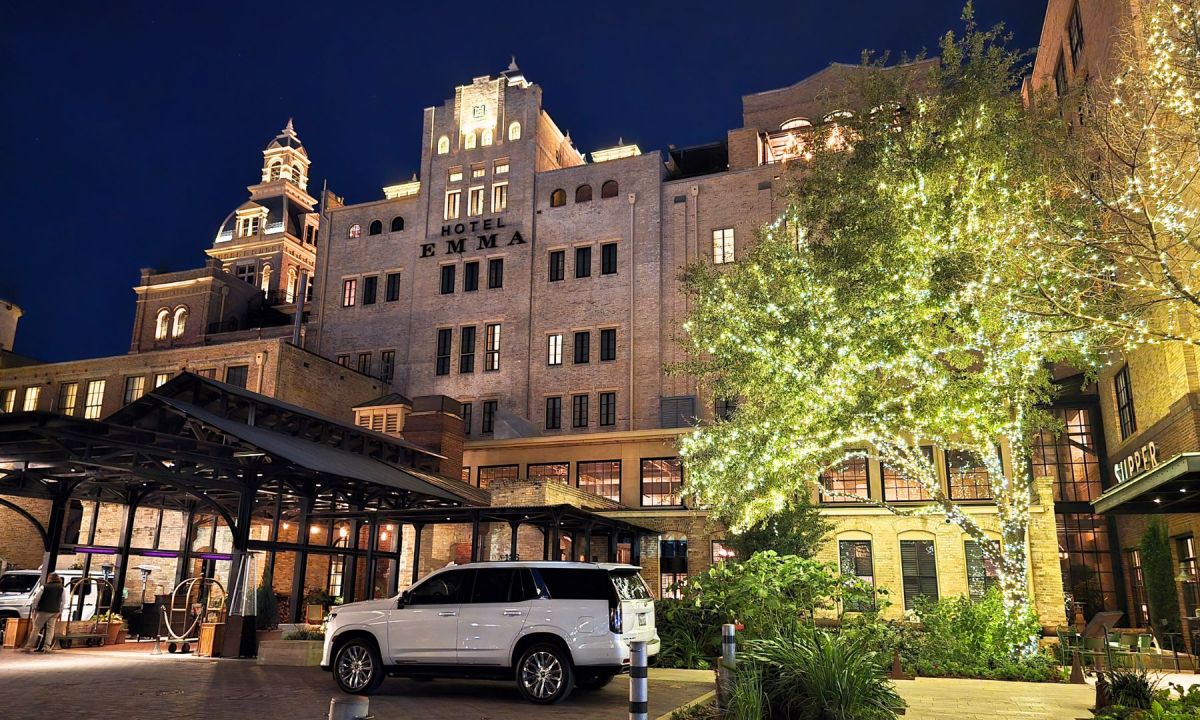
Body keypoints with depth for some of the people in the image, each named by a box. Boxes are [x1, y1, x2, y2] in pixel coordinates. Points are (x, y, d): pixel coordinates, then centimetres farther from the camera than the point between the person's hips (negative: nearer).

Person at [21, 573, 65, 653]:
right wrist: (60, 612, 10)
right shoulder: (61, 589, 5)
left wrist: (34, 609, 5)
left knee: (36, 628, 5)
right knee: (50, 629, 6)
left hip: (43, 611, -2)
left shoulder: (44, 587, -1)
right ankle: (47, 647, -1)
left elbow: (37, 599, -3)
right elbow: (62, 602, 5)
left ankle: (29, 646, 3)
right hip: (54, 612, 2)